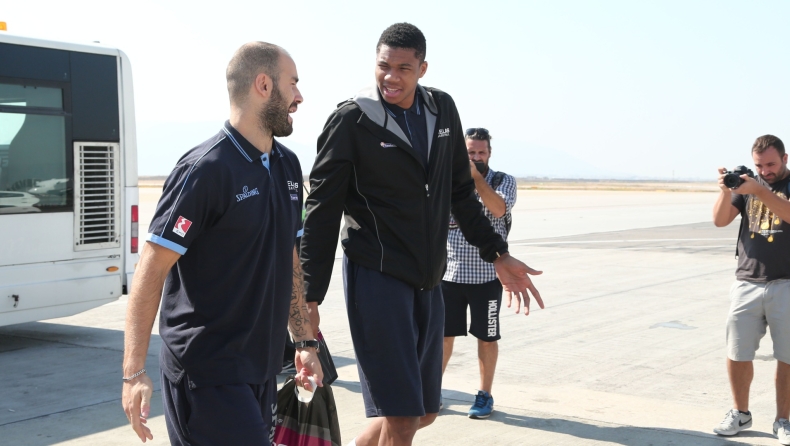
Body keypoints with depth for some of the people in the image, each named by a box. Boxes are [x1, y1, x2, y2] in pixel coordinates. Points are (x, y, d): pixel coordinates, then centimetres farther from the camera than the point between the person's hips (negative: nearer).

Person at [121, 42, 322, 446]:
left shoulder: (287, 165, 11)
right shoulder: (205, 169, -15)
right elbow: (151, 270, -16)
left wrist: (305, 341, 18)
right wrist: (134, 373, -21)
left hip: (261, 370, 8)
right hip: (207, 374, -8)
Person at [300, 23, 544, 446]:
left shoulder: (442, 109, 7)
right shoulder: (352, 120, -9)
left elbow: (460, 192, 17)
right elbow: (322, 210, -8)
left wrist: (497, 253, 15)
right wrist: (311, 295, -10)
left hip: (427, 281, 7)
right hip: (376, 276, -6)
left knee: (425, 411, 16)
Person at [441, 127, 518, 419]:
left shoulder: (503, 181, 0)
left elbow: (498, 209, -19)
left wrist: (475, 176, -27)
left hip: (486, 275, -1)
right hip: (449, 272, 1)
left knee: (486, 337, 7)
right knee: (442, 334, 4)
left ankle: (485, 396, 19)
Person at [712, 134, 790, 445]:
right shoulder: (748, 184, 11)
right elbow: (720, 220, 3)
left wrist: (759, 191, -28)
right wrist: (725, 191, -15)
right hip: (747, 283, 3)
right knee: (737, 355, 5)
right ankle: (740, 414, 21)